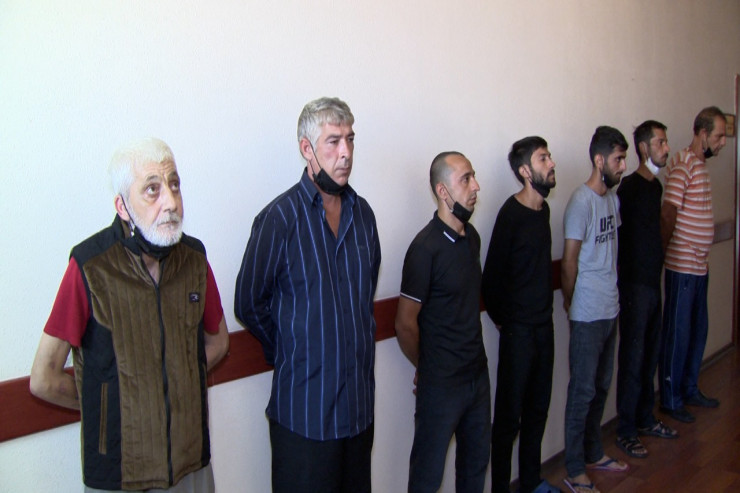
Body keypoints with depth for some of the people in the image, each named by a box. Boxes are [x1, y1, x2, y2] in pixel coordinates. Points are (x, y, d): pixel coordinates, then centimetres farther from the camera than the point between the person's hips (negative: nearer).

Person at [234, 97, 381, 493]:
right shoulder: (280, 217, -14)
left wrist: (359, 342, 12)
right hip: (304, 405, -5)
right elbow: (249, 304, -7)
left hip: (359, 400, 6)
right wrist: (289, 353, 3)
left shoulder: (362, 212, 4)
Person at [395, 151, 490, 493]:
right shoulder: (426, 247, -20)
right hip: (441, 383, -7)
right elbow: (405, 323, -16)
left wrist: (473, 356, 14)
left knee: (476, 459, 23)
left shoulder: (472, 236, 4)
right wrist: (426, 368, -1)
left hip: (478, 372, 7)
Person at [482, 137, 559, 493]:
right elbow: (492, 273, -14)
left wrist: (545, 309, 10)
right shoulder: (511, 214, -17)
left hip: (543, 324, 8)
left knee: (538, 408, 18)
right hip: (518, 329, -7)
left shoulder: (543, 208, 7)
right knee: (509, 414, 3)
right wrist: (500, 318, -4)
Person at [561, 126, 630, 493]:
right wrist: (570, 300, -3)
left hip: (610, 309, 8)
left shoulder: (613, 198, 10)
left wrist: (611, 295, 10)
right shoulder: (581, 201, -16)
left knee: (601, 387, 18)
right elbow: (569, 261, -13)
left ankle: (593, 453, 34)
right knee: (583, 390, 1)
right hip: (588, 314, -8)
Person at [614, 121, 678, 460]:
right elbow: (619, 235, -17)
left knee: (650, 354, 16)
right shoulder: (630, 186, -15)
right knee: (633, 357, -2)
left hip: (652, 279, 8)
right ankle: (626, 431, 10)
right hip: (635, 282, -8)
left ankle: (646, 419, 30)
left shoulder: (656, 185, 12)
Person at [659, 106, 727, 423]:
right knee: (677, 334, 1)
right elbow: (668, 213, -21)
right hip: (682, 266, -9)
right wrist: (666, 252, -11)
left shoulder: (701, 163, 14)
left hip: (699, 265, 9)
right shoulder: (683, 164, -16)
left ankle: (690, 390, 32)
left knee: (698, 330, 18)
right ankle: (670, 400, 14)